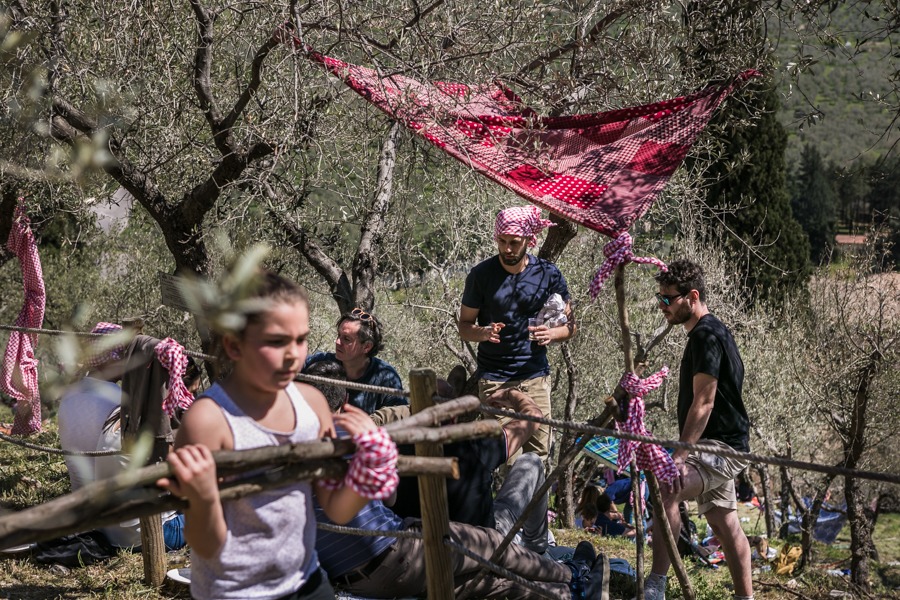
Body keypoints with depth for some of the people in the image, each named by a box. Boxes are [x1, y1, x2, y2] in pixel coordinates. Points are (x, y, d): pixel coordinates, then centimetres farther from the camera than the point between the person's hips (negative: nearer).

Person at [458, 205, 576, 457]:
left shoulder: (548, 274, 2)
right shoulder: (481, 274, -2)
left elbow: (570, 325, 9)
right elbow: (464, 327, 4)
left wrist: (551, 334, -14)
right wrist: (483, 333, -19)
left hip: (535, 377, 2)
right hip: (493, 379, -2)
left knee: (538, 453, 0)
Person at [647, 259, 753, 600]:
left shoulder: (707, 336, -16)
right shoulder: (708, 332, 15)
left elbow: (703, 403, -23)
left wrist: (679, 455, -28)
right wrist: (684, 451, 24)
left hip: (720, 447, -12)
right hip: (716, 446, 12)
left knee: (666, 491, -29)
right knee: (724, 524, 16)